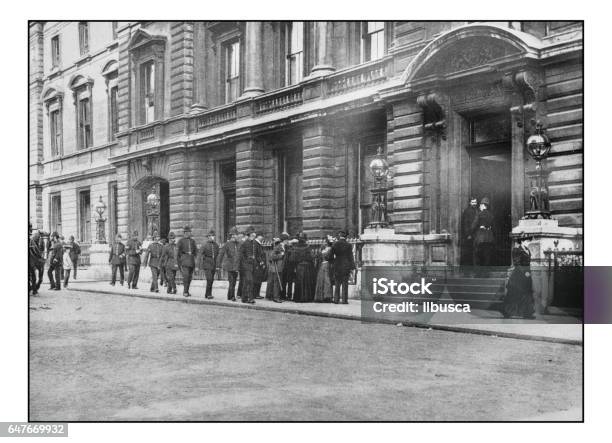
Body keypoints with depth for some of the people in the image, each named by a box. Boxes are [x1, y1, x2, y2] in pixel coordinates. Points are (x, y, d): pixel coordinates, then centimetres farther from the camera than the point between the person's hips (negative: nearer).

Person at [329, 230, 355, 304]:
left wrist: (332, 263, 16)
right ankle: (344, 300, -1)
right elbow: (350, 256, -5)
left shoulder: (334, 244, 2)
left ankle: (336, 299, 9)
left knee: (337, 284, 11)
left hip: (337, 265, 2)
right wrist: (352, 266, -2)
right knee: (345, 284, 1)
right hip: (346, 266, -2)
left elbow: (330, 255, 3)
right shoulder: (348, 245, -4)